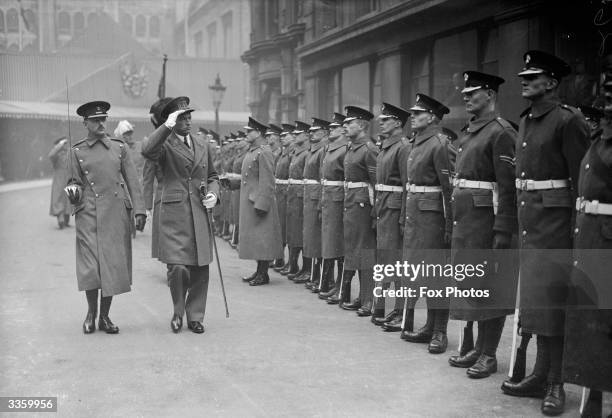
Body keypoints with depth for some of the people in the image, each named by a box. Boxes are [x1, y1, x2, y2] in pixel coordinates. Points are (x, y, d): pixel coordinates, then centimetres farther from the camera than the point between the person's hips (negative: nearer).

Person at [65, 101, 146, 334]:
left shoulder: (119, 147, 10)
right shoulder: (77, 151, 7)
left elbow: (132, 181, 8)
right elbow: (75, 182, 12)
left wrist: (139, 210, 0)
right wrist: (73, 193, -11)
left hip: (117, 213, 1)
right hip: (89, 214, -1)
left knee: (114, 265, 1)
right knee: (91, 266, -6)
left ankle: (105, 316, 14)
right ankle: (91, 313, 15)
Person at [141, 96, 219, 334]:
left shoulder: (202, 146, 16)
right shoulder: (165, 145, -1)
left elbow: (212, 176, 25)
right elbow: (147, 151, -24)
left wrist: (213, 193, 5)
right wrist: (167, 126, -26)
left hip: (199, 215, 5)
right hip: (174, 215, -4)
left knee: (200, 268, 5)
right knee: (177, 267, -10)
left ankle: (195, 316, 21)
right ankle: (178, 312, 15)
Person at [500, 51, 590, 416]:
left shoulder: (568, 120, -10)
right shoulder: (526, 122, 14)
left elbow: (581, 177, -14)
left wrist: (578, 229, -18)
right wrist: (520, 221, 12)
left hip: (556, 221, -8)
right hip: (529, 221, 8)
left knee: (552, 302, -3)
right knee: (534, 300, 13)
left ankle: (556, 385, 8)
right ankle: (541, 376, 23)